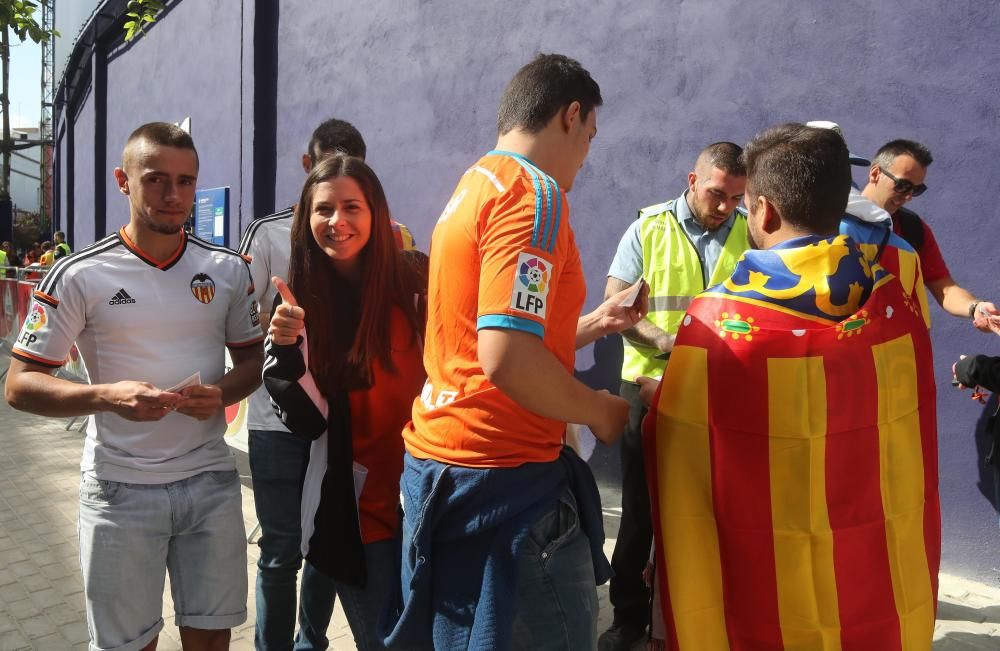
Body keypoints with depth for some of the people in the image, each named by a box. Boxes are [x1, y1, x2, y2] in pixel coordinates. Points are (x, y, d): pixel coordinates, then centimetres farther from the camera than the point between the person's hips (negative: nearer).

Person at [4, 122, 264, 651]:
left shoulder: (228, 270, 2)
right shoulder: (79, 276, -8)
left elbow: (252, 359, 10)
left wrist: (221, 394, -12)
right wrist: (108, 396, -24)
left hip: (210, 480, 2)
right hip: (121, 488, -2)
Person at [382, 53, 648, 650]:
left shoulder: (473, 188, 14)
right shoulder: (534, 193, -15)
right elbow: (508, 360, -26)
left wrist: (596, 323, 24)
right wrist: (601, 413, -10)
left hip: (441, 461, 10)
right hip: (502, 477, -10)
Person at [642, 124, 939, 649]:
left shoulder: (715, 324, -20)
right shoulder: (900, 311, -8)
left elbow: (685, 494, -16)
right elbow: (916, 477, -1)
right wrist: (915, 606, 13)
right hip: (894, 608, 4)